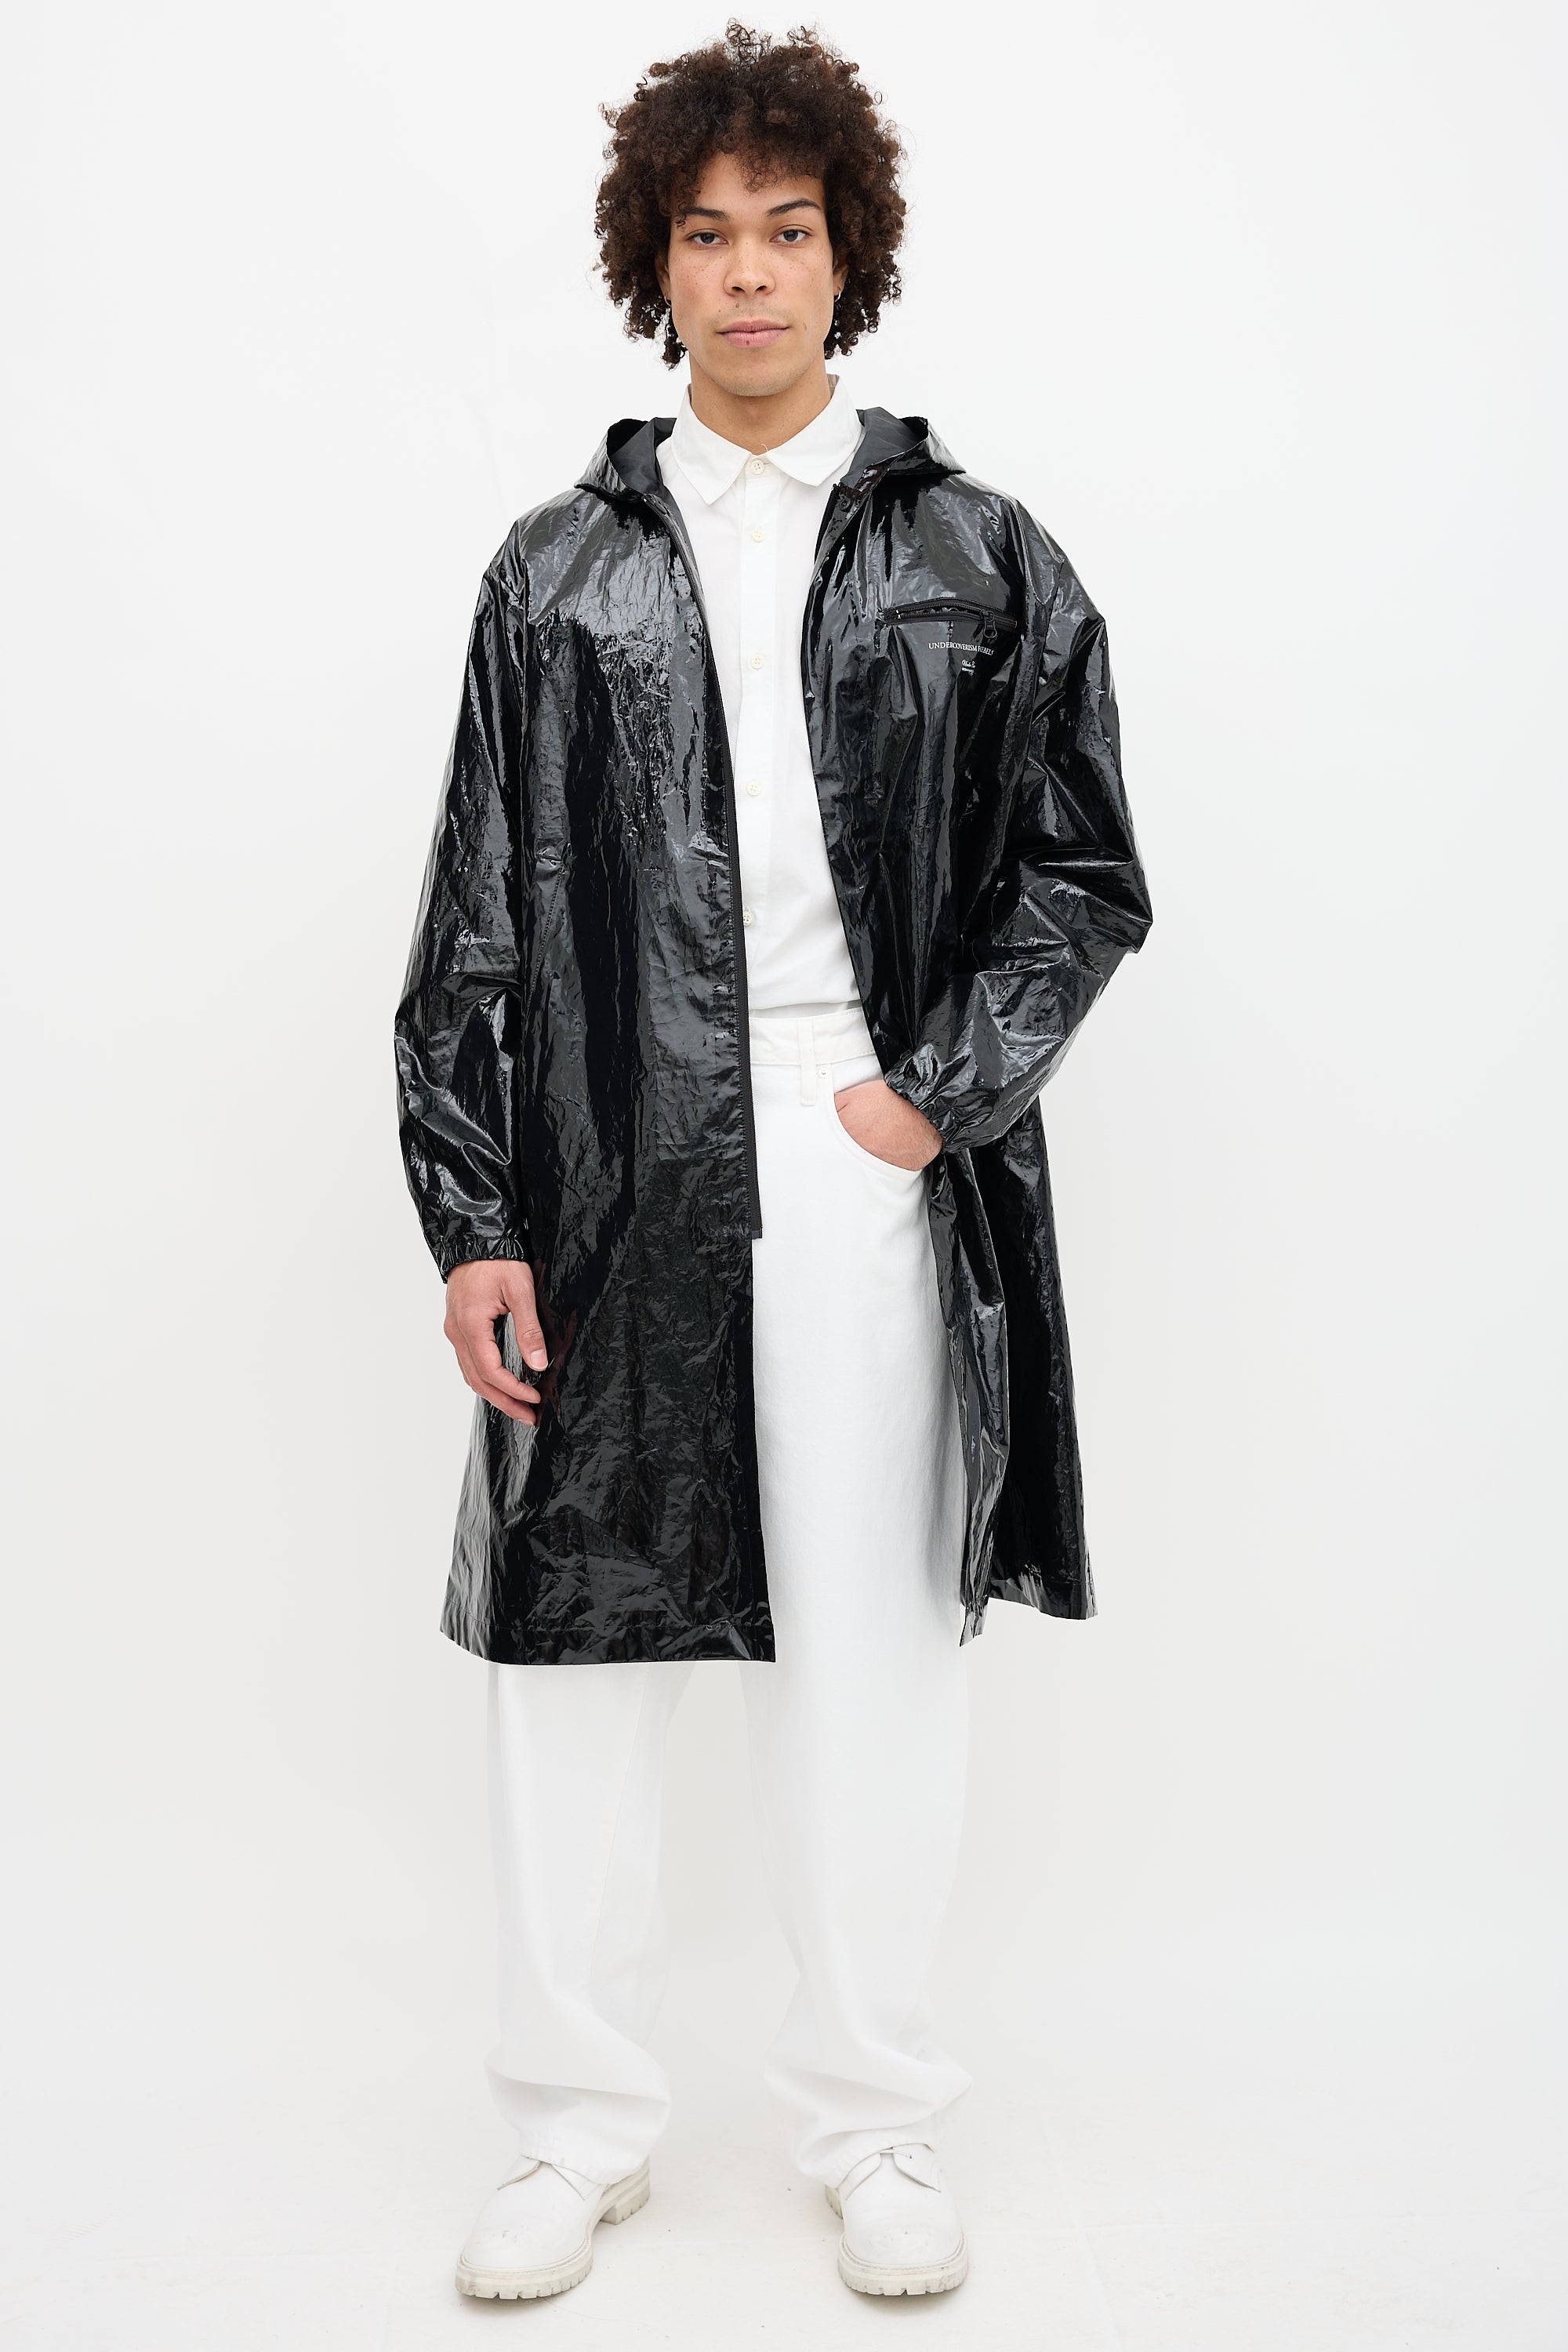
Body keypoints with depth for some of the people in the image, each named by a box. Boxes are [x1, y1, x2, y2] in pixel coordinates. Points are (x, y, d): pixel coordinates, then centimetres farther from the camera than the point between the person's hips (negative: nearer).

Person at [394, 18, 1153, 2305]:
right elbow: (478, 916, 7)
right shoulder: (561, 571, 10)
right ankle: (580, 2127, 23)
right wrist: (471, 1215, -1)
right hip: (616, 1172, 1)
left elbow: (1084, 873, 7)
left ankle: (878, 2126, 24)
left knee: (874, 1652, 5)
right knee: (572, 1643, 4)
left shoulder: (982, 559, 9)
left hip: (877, 1165, -1)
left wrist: (941, 1096, -7)